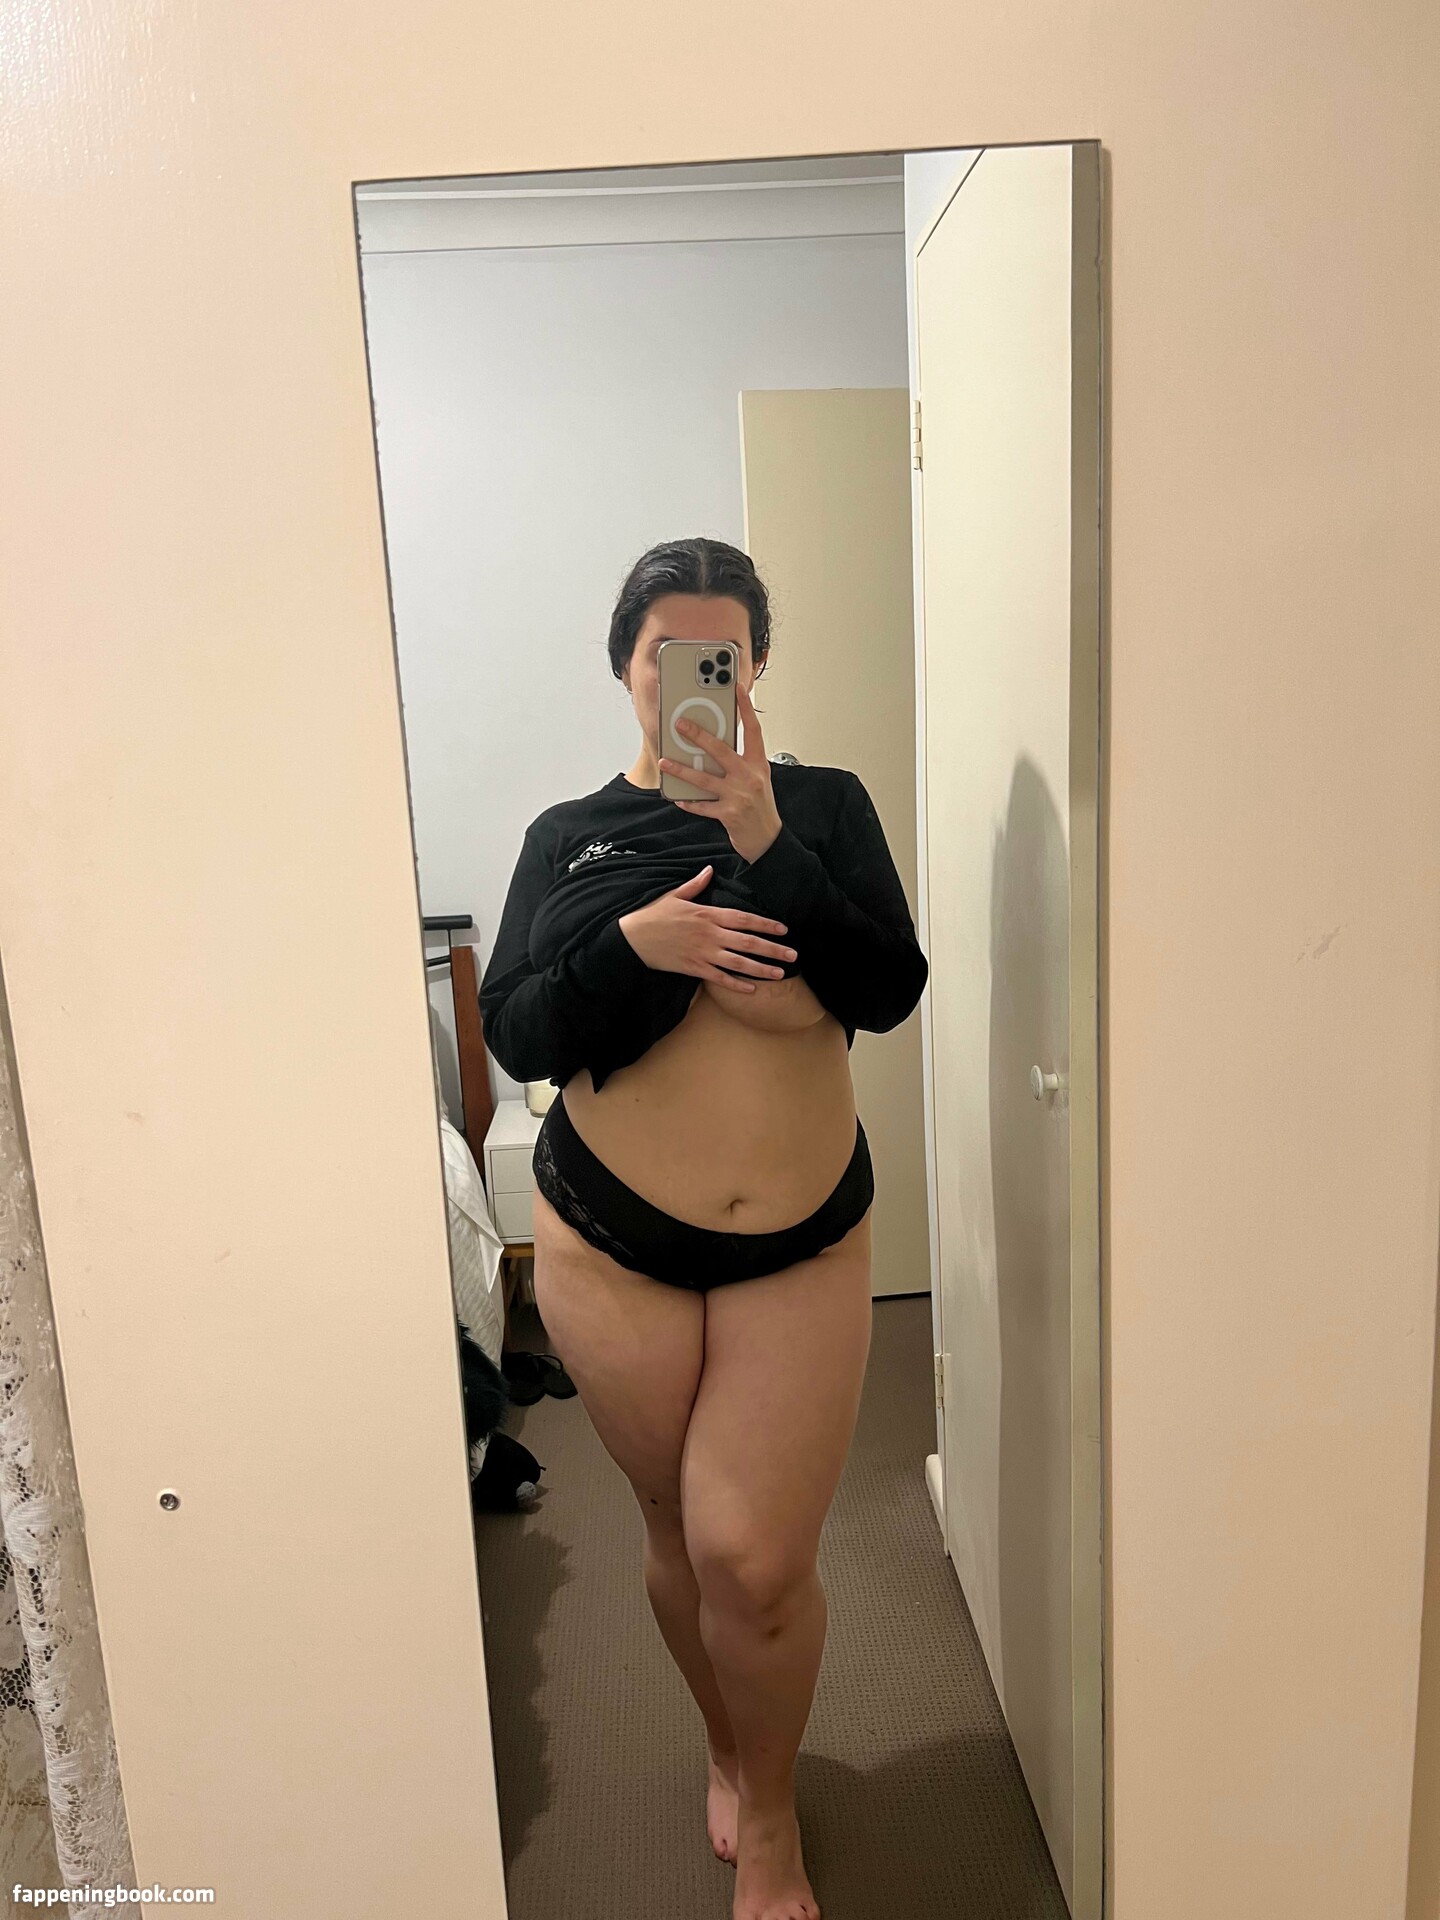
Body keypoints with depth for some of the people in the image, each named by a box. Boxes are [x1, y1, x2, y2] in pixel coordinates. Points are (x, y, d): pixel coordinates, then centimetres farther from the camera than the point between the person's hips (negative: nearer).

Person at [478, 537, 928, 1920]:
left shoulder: (823, 806, 2)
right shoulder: (567, 838, 4)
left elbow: (890, 989, -11)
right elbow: (518, 1038, -4)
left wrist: (767, 845, -21)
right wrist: (633, 945, -22)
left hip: (803, 1246, -1)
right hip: (610, 1247, 1)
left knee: (758, 1561, -3)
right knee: (683, 1536, 15)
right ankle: (728, 1747, 47)